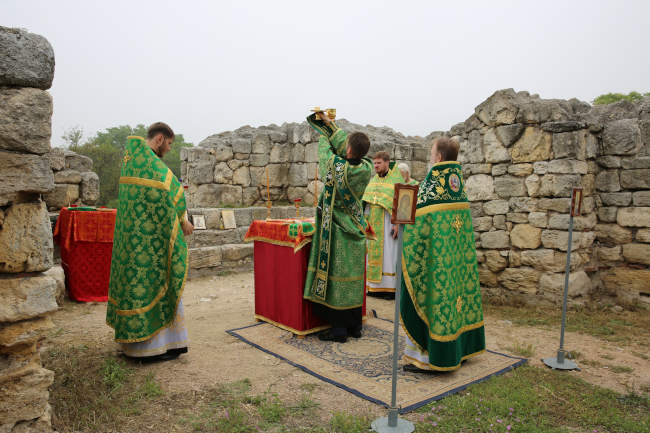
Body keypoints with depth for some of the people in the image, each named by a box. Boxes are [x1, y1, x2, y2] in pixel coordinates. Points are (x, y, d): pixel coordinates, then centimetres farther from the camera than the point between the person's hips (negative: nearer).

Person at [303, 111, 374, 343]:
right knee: (353, 276, 13)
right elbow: (341, 142, 9)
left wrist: (321, 127, 21)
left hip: (336, 231, -5)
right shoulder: (367, 168, -6)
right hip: (356, 229, 6)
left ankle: (339, 328, 8)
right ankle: (355, 325, 23)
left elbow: (325, 147, 2)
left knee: (334, 275, 2)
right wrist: (329, 123, 18)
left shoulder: (337, 166, -20)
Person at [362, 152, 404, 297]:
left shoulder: (397, 180, -6)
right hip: (374, 224, 6)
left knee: (388, 254, -4)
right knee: (375, 254, 8)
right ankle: (375, 286, 15)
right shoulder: (373, 180, 12)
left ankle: (392, 288, 3)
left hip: (388, 223, -6)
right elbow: (366, 202, 15)